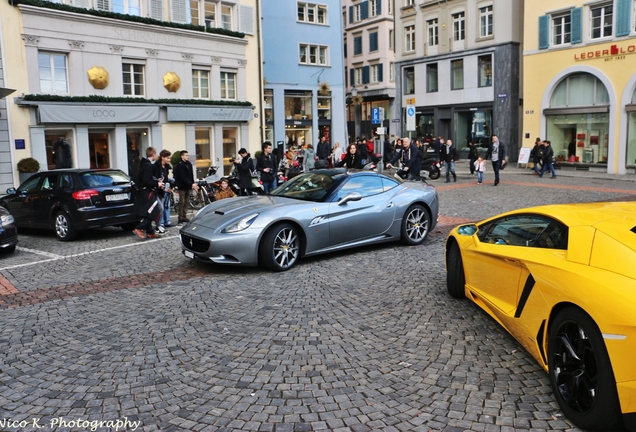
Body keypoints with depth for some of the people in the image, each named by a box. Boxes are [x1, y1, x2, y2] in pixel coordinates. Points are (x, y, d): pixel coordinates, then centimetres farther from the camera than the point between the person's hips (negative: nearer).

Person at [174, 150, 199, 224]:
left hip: (188, 186, 7)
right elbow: (183, 177, -18)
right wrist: (191, 184, -23)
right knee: (182, 202, -7)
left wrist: (193, 184, 2)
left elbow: (191, 175, 13)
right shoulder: (179, 165, -11)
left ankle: (184, 217, 16)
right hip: (182, 186, -7)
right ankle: (180, 218, -4)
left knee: (186, 202, 9)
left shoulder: (189, 164, 11)